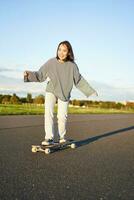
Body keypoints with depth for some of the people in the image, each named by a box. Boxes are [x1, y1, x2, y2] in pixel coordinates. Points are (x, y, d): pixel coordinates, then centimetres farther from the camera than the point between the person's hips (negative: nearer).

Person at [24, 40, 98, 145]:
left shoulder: (72, 66, -11)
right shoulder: (51, 63, -12)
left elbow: (79, 81, -2)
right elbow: (40, 75, -7)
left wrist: (91, 91, -1)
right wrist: (29, 74, -24)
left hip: (64, 93, 0)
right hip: (51, 91, 0)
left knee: (62, 116, -3)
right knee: (48, 112, -15)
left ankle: (62, 136, 19)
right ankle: (49, 138, -10)